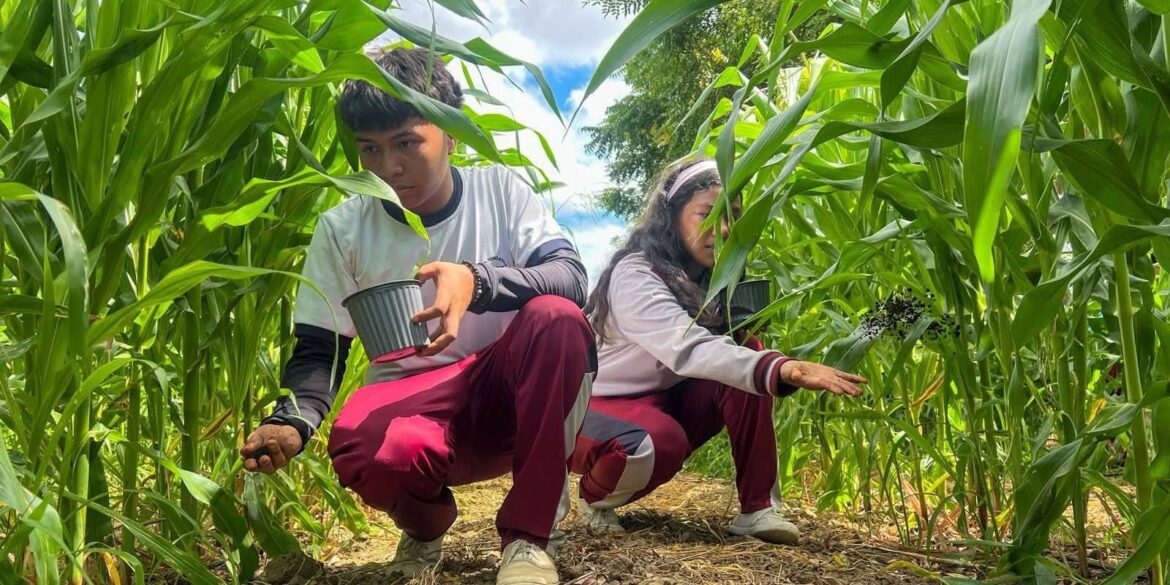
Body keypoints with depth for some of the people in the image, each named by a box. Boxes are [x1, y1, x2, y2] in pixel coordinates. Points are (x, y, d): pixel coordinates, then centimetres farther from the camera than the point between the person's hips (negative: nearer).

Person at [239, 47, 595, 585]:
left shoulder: (500, 189, -4)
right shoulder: (341, 229, -4)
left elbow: (571, 278, -17)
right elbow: (317, 352, -2)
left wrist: (479, 280, -37)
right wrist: (292, 421, -24)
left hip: (509, 397, 1)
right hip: (410, 403, 0)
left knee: (557, 318, -32)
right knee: (361, 452, -36)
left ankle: (526, 537, -18)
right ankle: (425, 525, 3)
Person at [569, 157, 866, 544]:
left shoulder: (714, 278, 0)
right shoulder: (635, 275, -25)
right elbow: (687, 350, -43)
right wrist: (785, 369, -55)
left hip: (663, 405, 7)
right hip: (598, 407, -7)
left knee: (744, 353, -16)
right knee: (658, 446, -38)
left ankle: (758, 507, -14)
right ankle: (595, 496, -5)